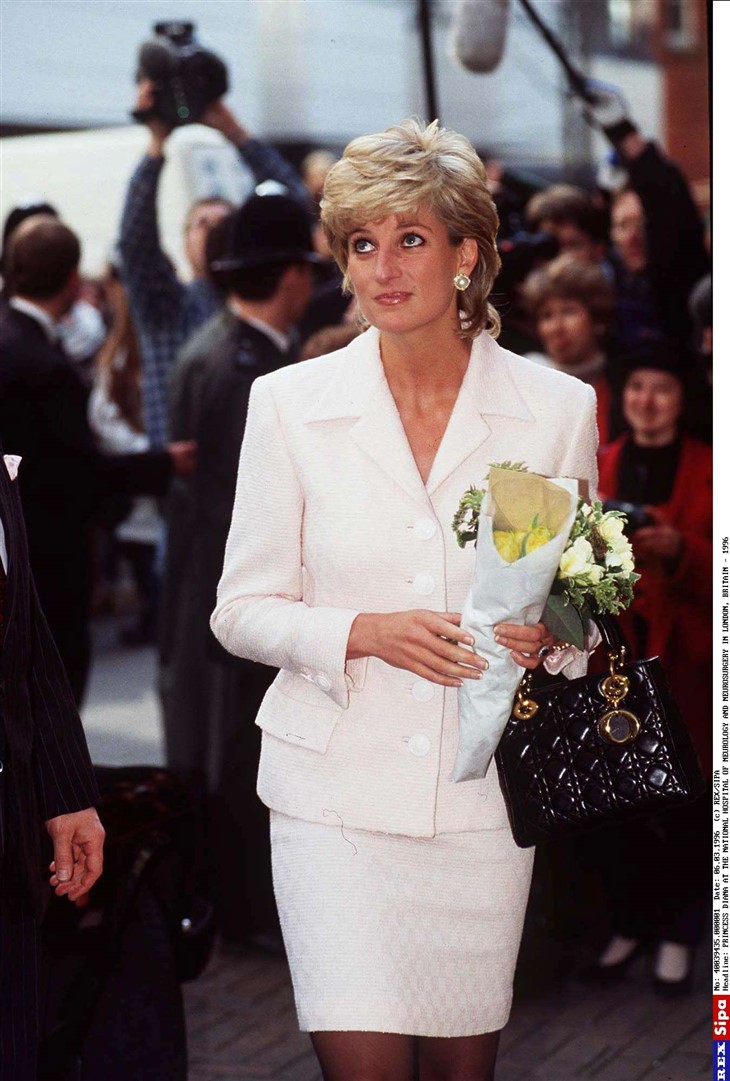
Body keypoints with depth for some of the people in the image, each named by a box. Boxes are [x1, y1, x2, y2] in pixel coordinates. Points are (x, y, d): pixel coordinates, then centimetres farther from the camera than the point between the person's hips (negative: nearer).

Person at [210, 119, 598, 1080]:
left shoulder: (557, 408, 1)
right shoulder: (290, 403, 0)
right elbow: (242, 610, 2)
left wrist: (545, 636, -12)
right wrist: (366, 633, -16)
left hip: (483, 786, 1)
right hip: (337, 789, -1)